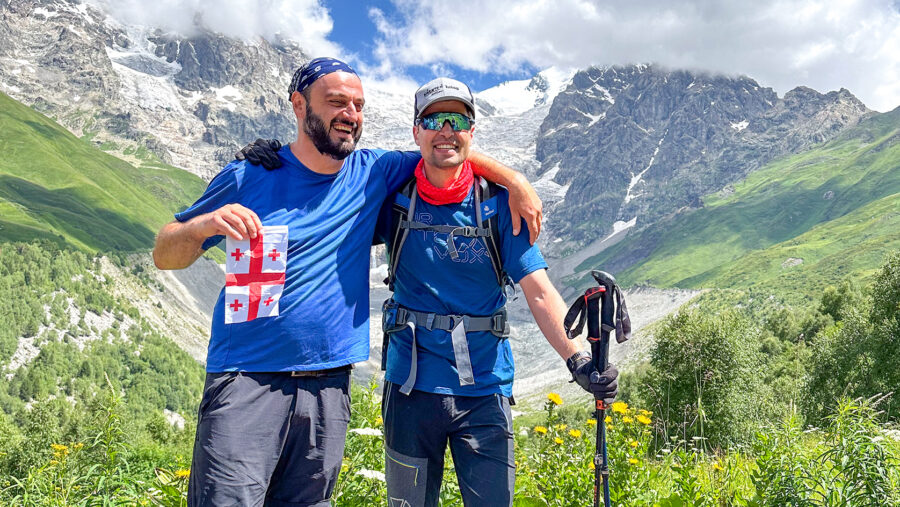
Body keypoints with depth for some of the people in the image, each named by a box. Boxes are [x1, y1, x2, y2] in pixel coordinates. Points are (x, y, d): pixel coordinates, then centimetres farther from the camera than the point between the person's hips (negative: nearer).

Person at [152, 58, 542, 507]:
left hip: (328, 386, 3)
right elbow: (164, 255, 4)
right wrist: (203, 225, -18)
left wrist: (515, 180, 2)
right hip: (246, 381, -2)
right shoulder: (249, 177, 0)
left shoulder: (373, 173, 7)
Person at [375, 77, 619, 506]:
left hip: (485, 390, 0)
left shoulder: (498, 204, -2)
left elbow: (538, 291, -8)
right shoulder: (394, 199, 0)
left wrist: (578, 360, -21)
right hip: (411, 386, 1)